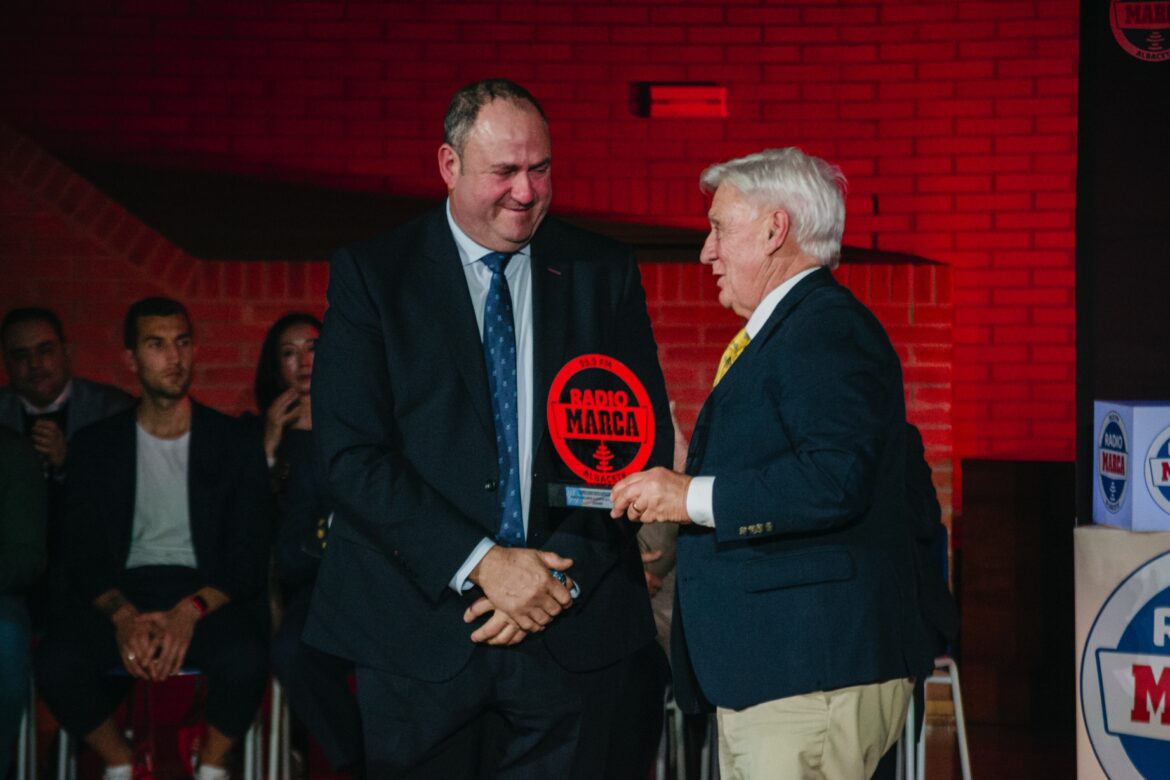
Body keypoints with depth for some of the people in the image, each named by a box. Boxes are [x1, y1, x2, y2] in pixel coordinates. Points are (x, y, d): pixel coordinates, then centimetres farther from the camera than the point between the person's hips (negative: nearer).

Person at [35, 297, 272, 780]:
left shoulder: (233, 441, 7)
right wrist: (123, 616, -18)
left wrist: (190, 611, -19)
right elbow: (83, 553, 4)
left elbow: (248, 554, 0)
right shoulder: (96, 445, 10)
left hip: (208, 592, -1)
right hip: (122, 591, 1)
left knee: (245, 658, -35)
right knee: (56, 663, -30)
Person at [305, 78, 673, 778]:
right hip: (420, 629, -1)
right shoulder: (370, 274, 0)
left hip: (571, 631, 2)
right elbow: (353, 457, -7)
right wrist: (480, 563, -14)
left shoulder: (604, 273, 6)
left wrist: (563, 577, -7)